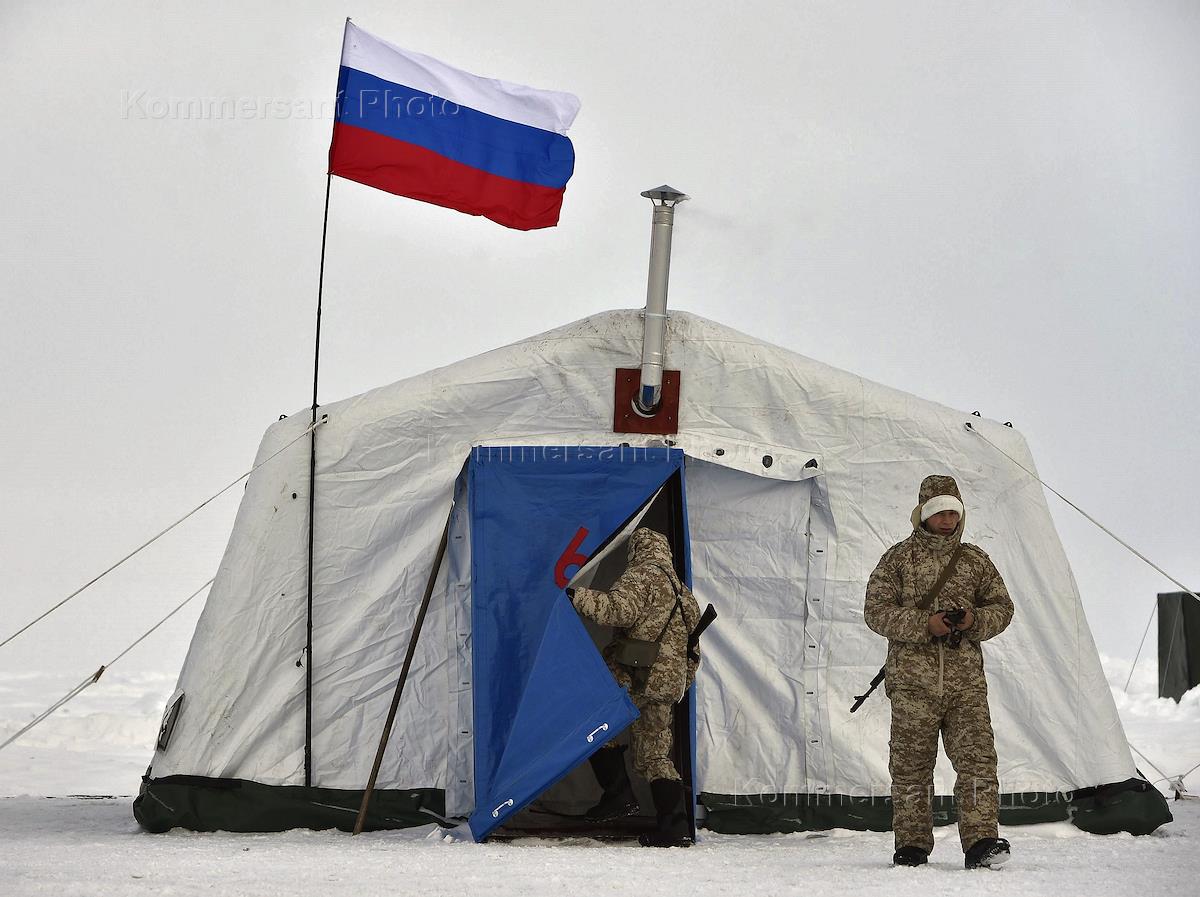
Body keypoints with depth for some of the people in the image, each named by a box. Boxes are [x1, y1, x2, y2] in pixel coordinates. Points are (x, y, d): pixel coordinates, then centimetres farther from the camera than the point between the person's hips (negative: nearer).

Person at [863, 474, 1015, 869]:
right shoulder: (899, 558, 5)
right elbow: (877, 611, -1)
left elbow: (1002, 607, 18)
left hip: (966, 682, 2)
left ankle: (981, 842, -9)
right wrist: (924, 624, -15)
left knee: (978, 759, -8)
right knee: (911, 766, 2)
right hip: (914, 683, -2)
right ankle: (912, 846, 11)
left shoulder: (975, 560, 13)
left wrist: (974, 621, -5)